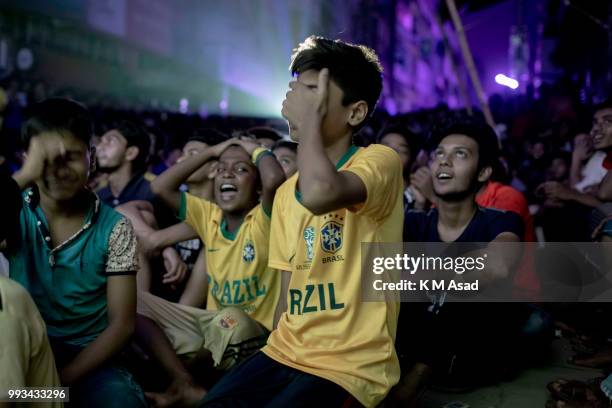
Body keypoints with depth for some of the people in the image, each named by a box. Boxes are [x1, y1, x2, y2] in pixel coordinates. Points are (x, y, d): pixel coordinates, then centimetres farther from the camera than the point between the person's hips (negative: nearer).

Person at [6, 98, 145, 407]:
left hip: (89, 359, 0)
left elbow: (122, 324, -6)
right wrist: (25, 176, -27)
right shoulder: (17, 213, 0)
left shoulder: (114, 228, -4)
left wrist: (60, 379, -15)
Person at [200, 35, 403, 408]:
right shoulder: (285, 193, 12)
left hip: (351, 364, -6)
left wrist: (310, 119, -19)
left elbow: (319, 193, -34)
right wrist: (280, 347, 1)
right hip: (287, 354, 6)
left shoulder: (379, 160, -10)